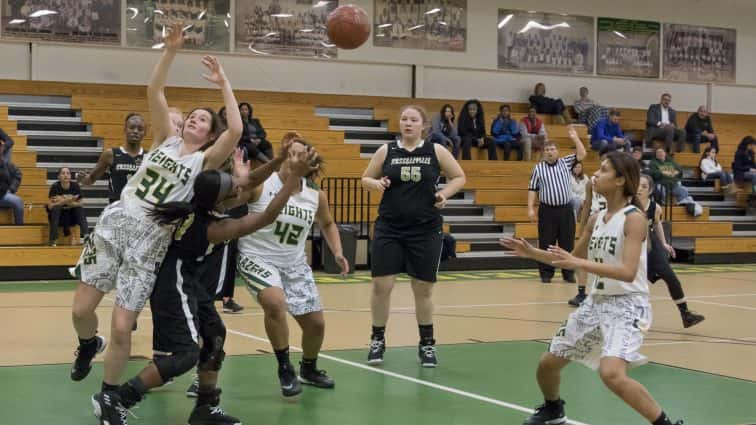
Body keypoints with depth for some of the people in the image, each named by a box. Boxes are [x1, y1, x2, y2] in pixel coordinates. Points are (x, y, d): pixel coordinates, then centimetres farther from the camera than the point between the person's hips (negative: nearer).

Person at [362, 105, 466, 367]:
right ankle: (378, 340, 15)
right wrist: (376, 184, -10)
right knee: (381, 285, -3)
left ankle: (427, 344, 22)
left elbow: (459, 177, 10)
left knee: (423, 289, 6)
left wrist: (444, 194, -8)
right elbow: (365, 179, 12)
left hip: (425, 230, 0)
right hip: (388, 229, 1)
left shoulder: (435, 152, 1)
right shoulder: (386, 151, 3)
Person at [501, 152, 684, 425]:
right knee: (548, 363, 14)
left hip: (627, 305, -8)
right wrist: (532, 253, 12)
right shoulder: (596, 219, 7)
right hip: (596, 302, 8)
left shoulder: (634, 218, -16)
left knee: (611, 374, -31)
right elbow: (573, 259, 22)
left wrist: (580, 263, -34)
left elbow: (628, 272, -27)